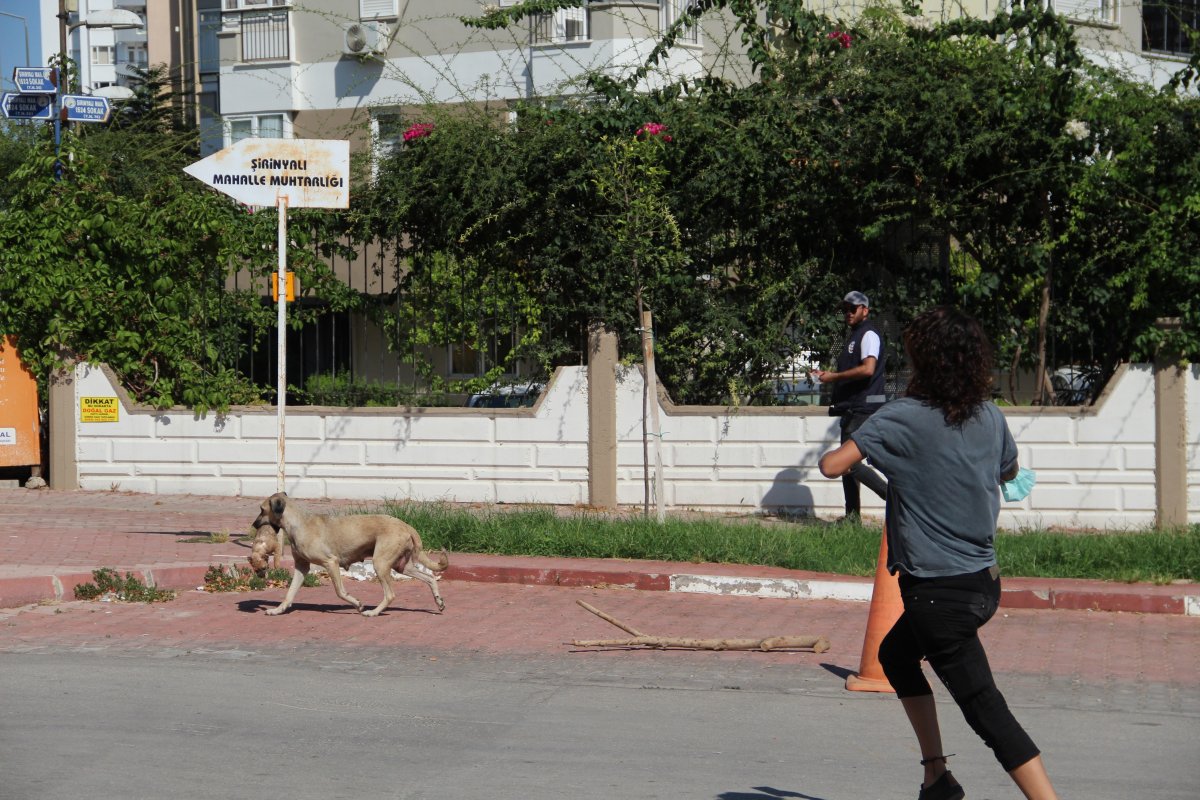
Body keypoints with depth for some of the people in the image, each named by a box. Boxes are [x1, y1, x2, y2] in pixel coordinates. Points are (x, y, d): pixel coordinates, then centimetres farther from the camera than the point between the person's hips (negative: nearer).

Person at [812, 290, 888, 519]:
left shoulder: (868, 334, -9)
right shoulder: (853, 336, 22)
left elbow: (867, 369, -24)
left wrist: (835, 376, -17)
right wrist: (828, 376, 12)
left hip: (864, 408, -11)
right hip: (852, 408, 11)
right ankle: (852, 515, 15)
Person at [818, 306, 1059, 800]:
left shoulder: (902, 418, -15)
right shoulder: (991, 417, 3)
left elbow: (833, 465, -17)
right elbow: (1009, 471, 23)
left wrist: (840, 449, 5)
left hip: (940, 592, -7)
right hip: (984, 580, 7)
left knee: (988, 713, -6)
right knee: (895, 655, 28)